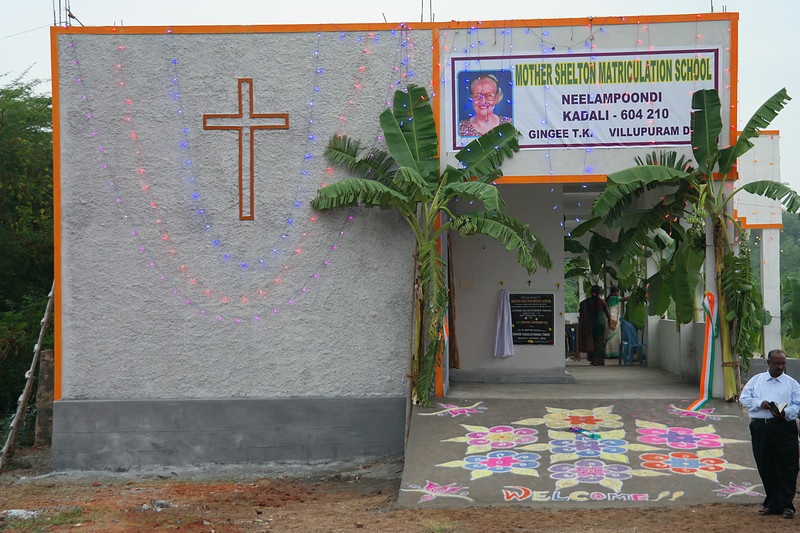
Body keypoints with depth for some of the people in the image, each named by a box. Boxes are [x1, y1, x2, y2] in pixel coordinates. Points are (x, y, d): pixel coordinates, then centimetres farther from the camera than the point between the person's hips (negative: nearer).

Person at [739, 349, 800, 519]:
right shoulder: (756, 380, 15)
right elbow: (744, 398, 9)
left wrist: (785, 413, -18)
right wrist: (759, 403, -9)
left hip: (783, 427, -2)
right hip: (760, 427, 2)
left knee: (786, 468, -5)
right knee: (765, 467, 6)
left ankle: (786, 505, 1)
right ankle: (771, 504, 17)